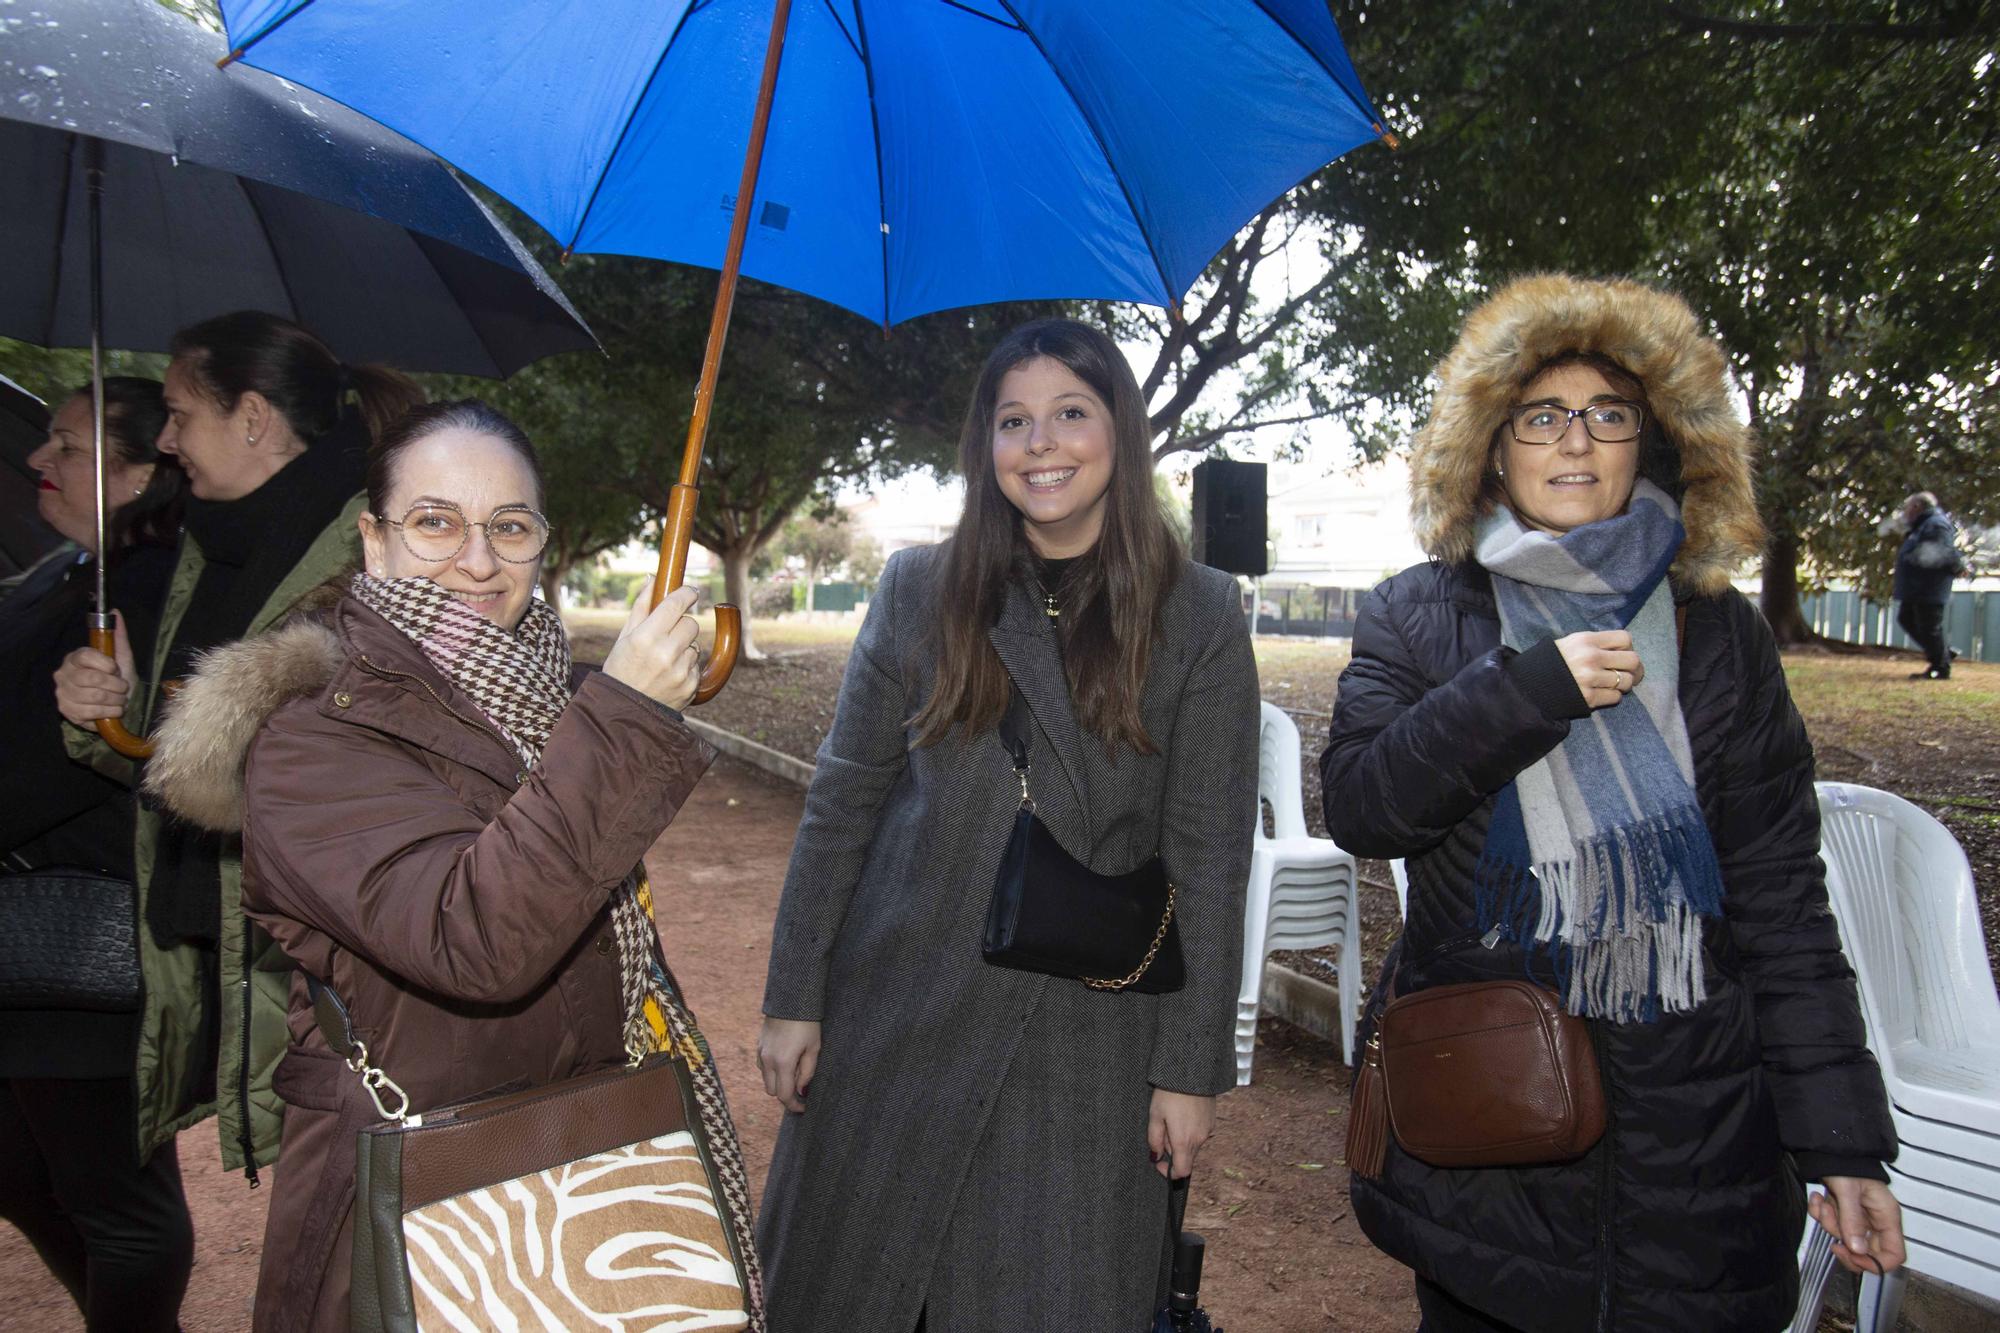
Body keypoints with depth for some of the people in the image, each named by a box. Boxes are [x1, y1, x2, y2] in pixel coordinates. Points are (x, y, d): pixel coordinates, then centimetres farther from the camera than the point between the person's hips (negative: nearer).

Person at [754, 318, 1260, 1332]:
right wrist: (792, 998, 0)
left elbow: (1209, 857, -4)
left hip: (1087, 1037, -1)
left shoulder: (1200, 618, -4)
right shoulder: (920, 589, -1)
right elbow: (840, 802, 1)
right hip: (899, 1015, 2)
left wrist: (1190, 1067, -4)